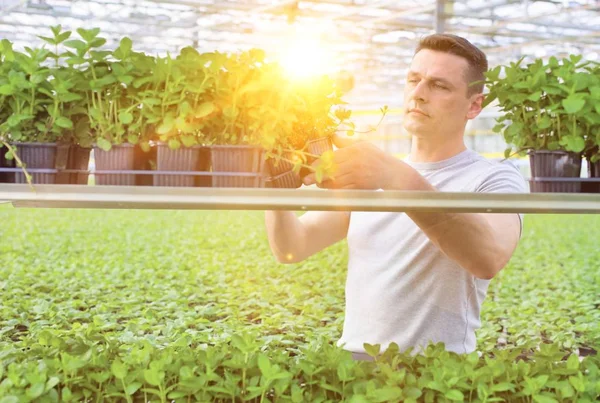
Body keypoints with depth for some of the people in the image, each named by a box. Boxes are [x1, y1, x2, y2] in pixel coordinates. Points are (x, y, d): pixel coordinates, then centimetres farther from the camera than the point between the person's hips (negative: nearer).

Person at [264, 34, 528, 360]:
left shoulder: (495, 178, -1)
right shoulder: (367, 174, 16)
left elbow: (490, 258, -22)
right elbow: (292, 249, 6)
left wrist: (398, 179, -33)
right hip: (352, 358, 4)